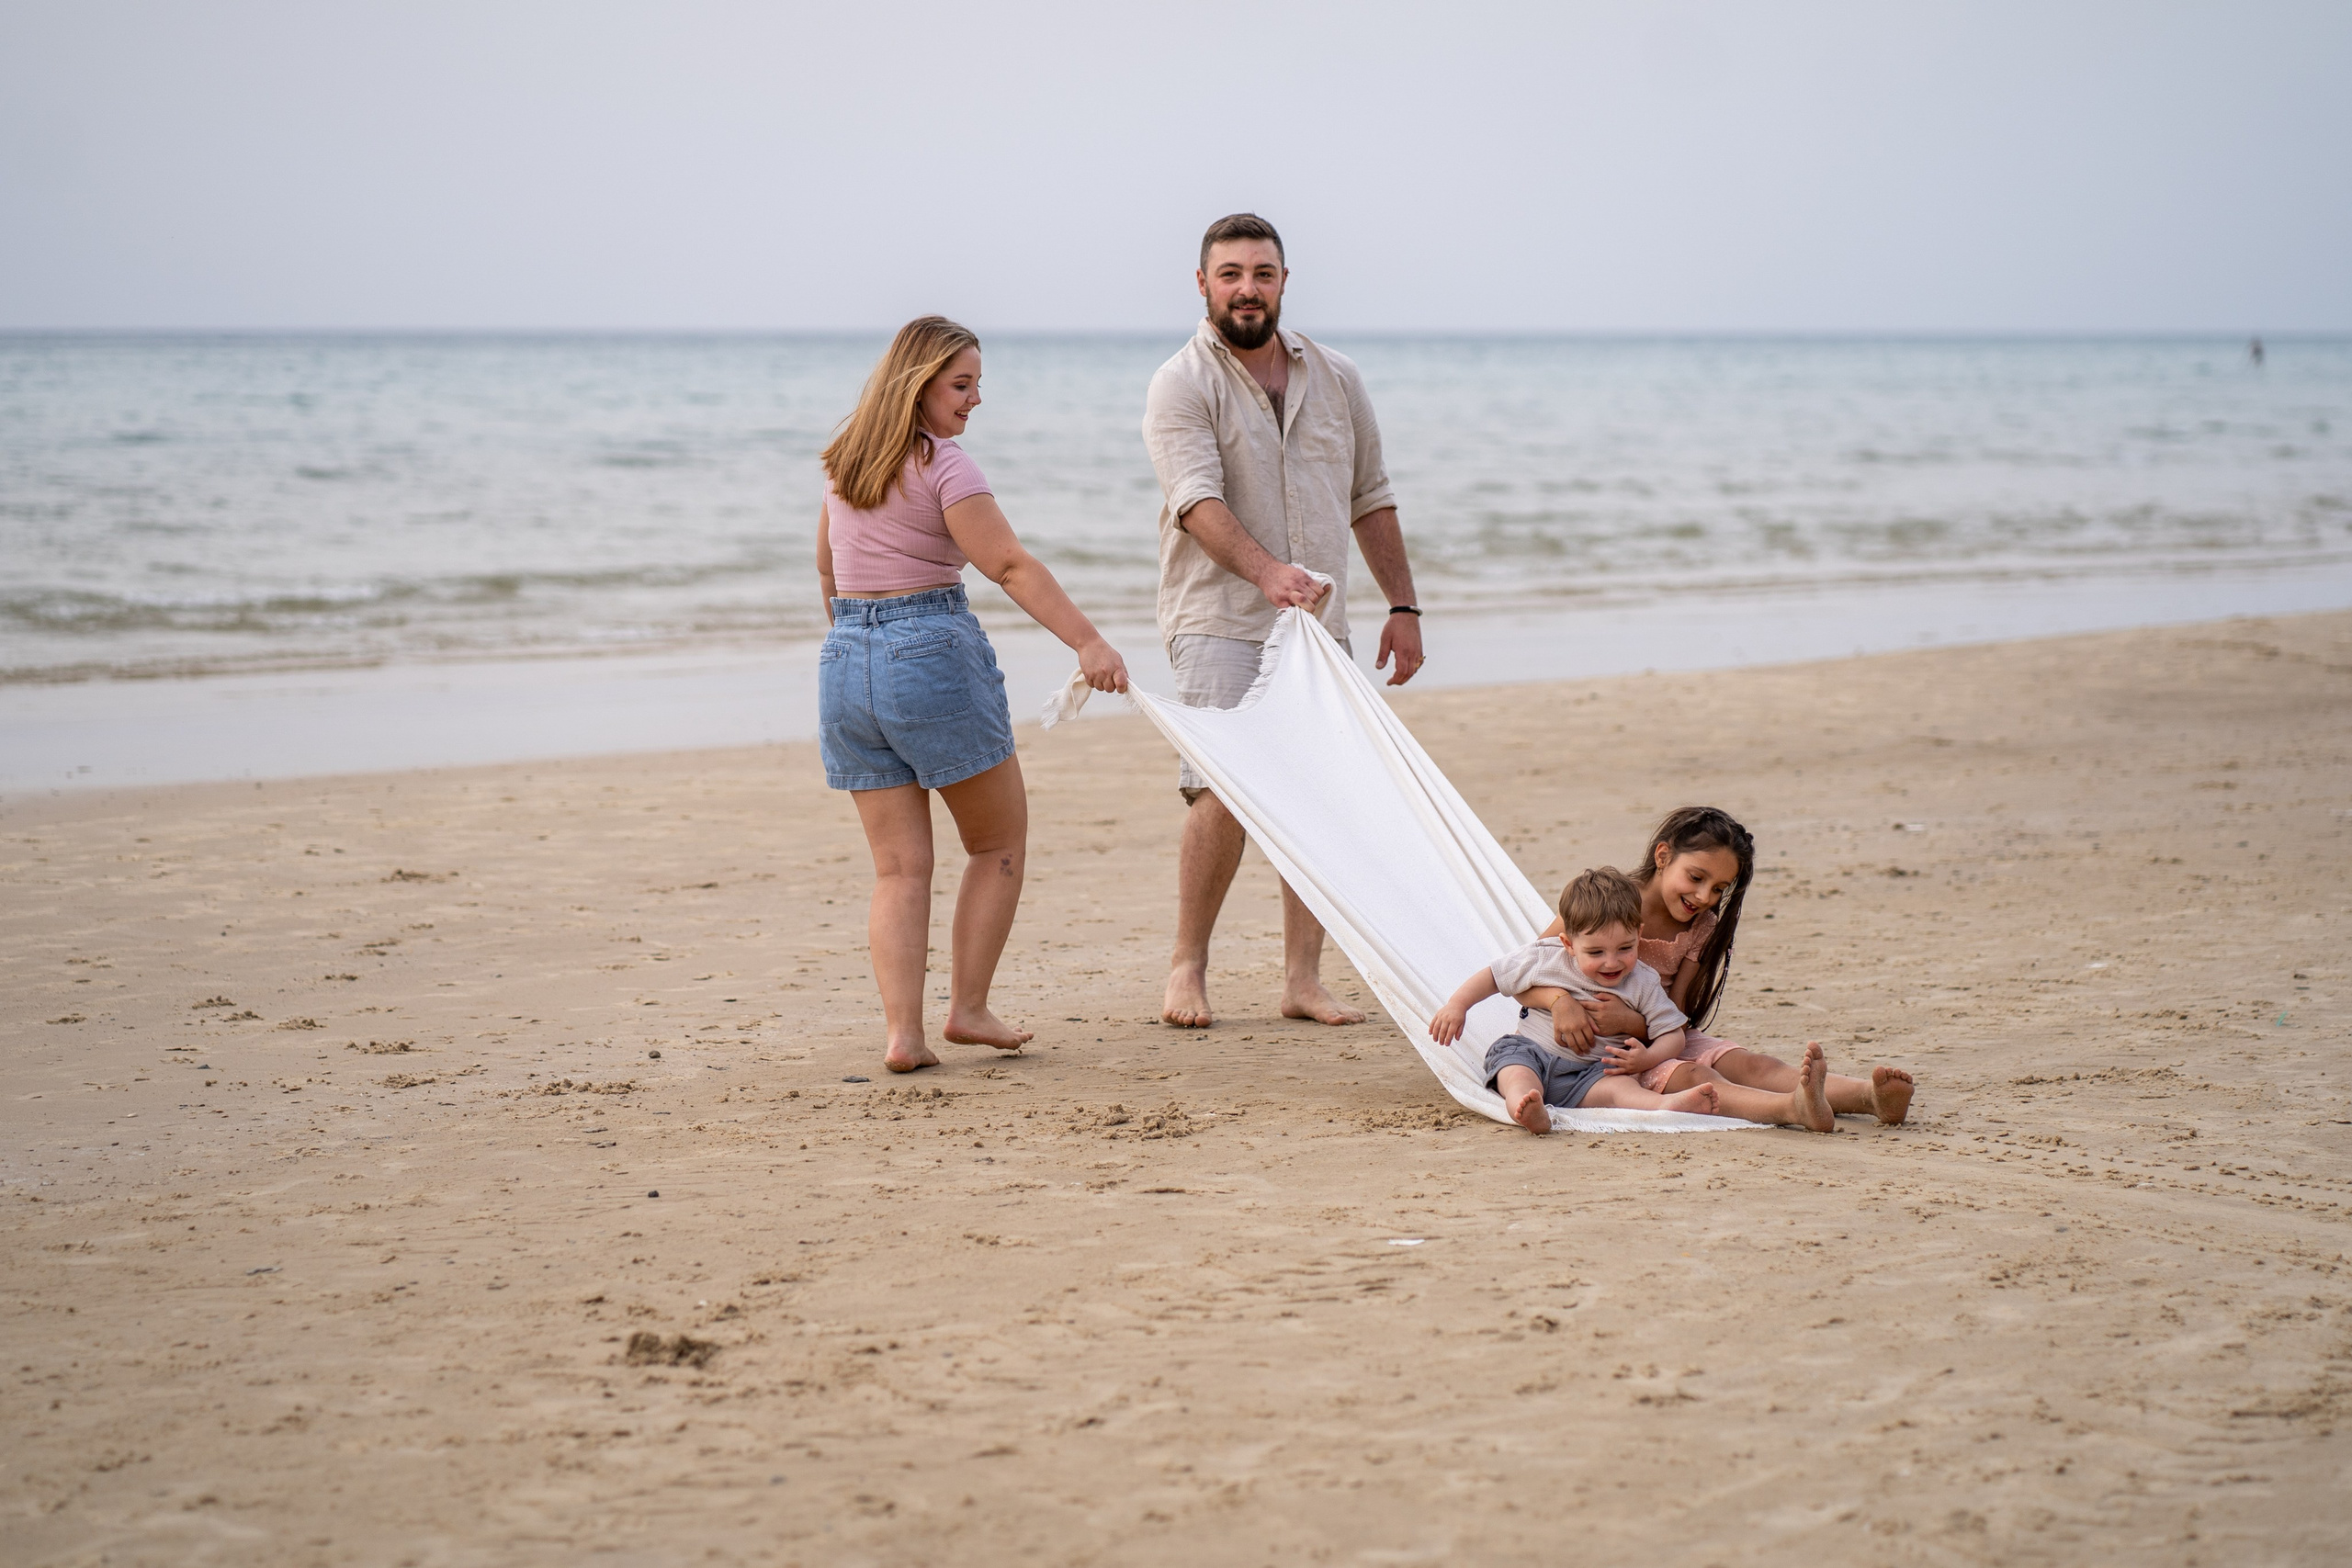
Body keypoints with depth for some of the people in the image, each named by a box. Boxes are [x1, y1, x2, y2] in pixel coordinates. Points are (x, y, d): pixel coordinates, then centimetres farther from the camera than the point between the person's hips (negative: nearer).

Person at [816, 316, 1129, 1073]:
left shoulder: (846, 461, 12)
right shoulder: (941, 464, -10)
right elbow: (1012, 566, -21)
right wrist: (1088, 641, -28)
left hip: (844, 665, 7)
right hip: (933, 654, -6)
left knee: (899, 868, 7)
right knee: (1000, 843, 11)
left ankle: (902, 1032, -3)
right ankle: (968, 1008, 11)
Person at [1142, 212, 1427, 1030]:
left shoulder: (1335, 377, 11)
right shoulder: (1181, 385, -6)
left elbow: (1371, 498, 18)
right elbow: (1197, 499, -21)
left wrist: (1403, 605, 12)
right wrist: (1267, 572, -37)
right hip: (1221, 622, -5)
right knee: (1224, 790, -17)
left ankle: (1303, 978, 9)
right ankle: (1188, 965, -1)